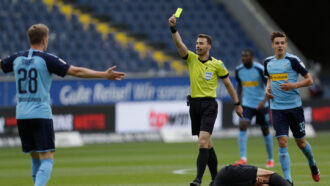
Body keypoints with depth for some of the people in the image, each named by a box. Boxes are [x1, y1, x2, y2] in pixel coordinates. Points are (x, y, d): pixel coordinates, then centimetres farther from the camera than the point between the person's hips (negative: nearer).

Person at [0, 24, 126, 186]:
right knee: (47, 159, -7)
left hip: (21, 116, 6)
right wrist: (104, 75, -10)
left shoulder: (17, 58, 9)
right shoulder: (47, 59, -7)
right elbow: (76, 71, -12)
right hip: (41, 115, -6)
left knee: (36, 159, 16)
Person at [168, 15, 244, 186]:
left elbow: (228, 84, 7)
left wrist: (237, 104, 11)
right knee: (207, 144, 11)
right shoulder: (191, 58, 5)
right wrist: (173, 28, -27)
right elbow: (179, 44, -10)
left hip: (209, 105, -4)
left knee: (203, 142, -17)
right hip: (194, 104, 4)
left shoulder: (217, 64, -2)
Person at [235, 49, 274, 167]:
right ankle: (243, 158, -22)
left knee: (265, 131, 8)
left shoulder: (260, 69, -15)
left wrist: (264, 101, -27)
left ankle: (270, 159, 26)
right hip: (247, 104, 3)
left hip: (261, 105, -3)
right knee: (243, 126, -18)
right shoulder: (238, 70, -1)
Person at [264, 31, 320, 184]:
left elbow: (309, 80, -5)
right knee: (282, 142, -11)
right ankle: (288, 179, -10)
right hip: (277, 108, 2)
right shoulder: (268, 62, 7)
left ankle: (312, 165, 41)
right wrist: (268, 88, 7)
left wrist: (293, 85, -19)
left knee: (301, 142, 10)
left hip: (294, 107, -2)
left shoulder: (293, 60, -8)